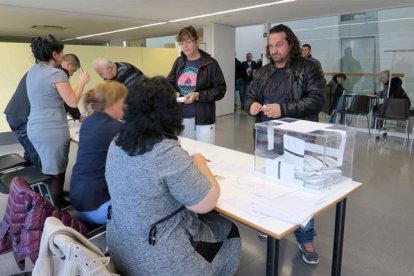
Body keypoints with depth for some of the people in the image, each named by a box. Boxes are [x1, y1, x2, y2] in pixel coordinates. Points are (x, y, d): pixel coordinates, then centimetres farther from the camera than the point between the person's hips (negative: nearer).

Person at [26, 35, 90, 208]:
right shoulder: (57, 74, -17)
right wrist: (82, 82, -2)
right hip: (52, 130, -9)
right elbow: (73, 102, -15)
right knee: (55, 173, 2)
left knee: (47, 169, 22)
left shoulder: (32, 72, 10)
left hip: (34, 127, 9)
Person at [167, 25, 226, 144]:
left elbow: (220, 89, -9)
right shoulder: (179, 62, 7)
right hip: (182, 117, 4)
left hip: (204, 118, -4)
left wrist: (198, 95, -20)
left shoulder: (210, 63, -7)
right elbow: (169, 83, 17)